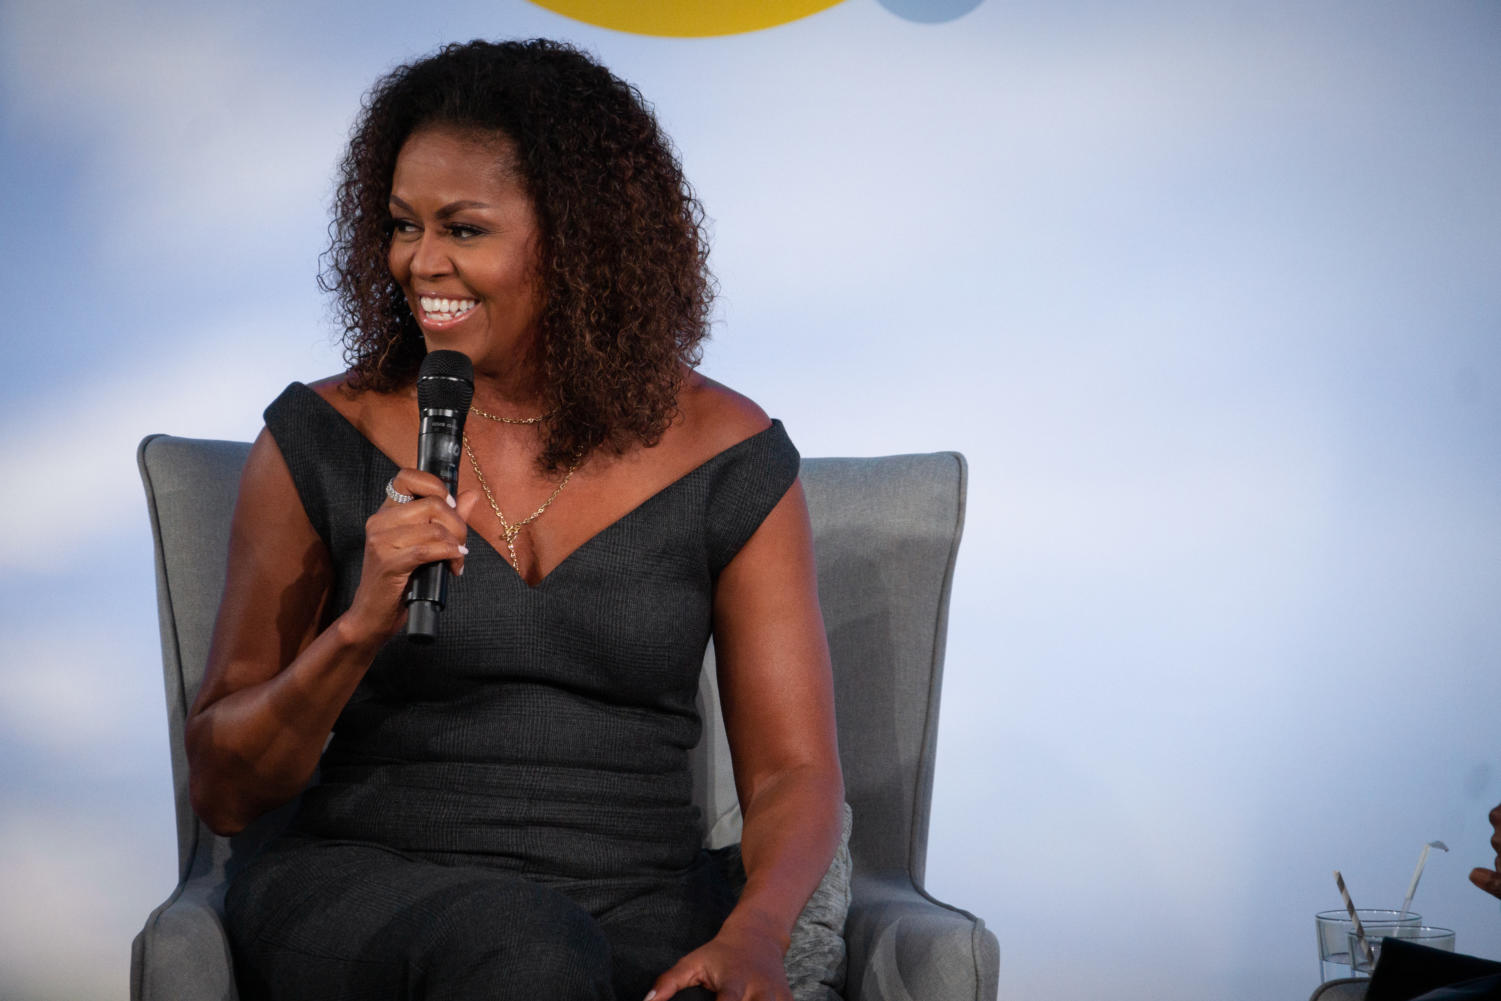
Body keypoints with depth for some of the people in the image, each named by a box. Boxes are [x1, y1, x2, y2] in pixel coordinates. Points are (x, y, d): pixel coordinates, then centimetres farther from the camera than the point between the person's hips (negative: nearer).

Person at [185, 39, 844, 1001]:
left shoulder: (730, 461, 4)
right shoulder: (322, 443, 3)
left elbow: (793, 773, 3)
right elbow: (226, 792, 4)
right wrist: (361, 627, -14)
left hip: (641, 908, 1)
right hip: (363, 884, -1)